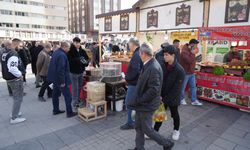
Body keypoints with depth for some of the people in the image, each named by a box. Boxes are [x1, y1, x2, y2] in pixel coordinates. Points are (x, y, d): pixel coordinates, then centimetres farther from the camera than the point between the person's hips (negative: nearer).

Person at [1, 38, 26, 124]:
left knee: (16, 97, 25)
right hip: (15, 79, -10)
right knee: (18, 98, 1)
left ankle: (15, 112, 38)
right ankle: (14, 118, 7)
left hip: (8, 78, 10)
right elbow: (12, 68, -34)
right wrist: (20, 74, -19)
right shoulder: (13, 54, -23)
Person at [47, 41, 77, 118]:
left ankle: (56, 110, 30)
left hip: (55, 78, 10)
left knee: (55, 94, 18)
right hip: (60, 79, -10)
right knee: (68, 96, -1)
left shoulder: (56, 52, 9)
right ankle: (69, 112, 6)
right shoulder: (62, 55, -22)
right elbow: (61, 69, -26)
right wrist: (62, 81, -22)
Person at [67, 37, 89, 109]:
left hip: (81, 71, 5)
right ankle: (74, 102, 13)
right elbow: (69, 61, -21)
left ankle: (78, 100, 32)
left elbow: (87, 58, 7)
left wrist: (86, 62, -16)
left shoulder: (82, 51, 4)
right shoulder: (70, 51, -11)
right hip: (74, 72, -5)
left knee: (80, 87, 15)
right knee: (75, 88, 1)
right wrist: (78, 60, -32)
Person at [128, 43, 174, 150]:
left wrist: (139, 100, -19)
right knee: (138, 127, 19)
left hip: (147, 105, -9)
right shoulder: (148, 65, 4)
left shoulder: (153, 68, -26)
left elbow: (154, 90, -28)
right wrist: (137, 100, 10)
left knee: (147, 129, 8)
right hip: (142, 104, 9)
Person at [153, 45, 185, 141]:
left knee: (174, 114, 19)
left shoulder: (180, 70, -23)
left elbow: (176, 89, -21)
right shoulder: (161, 65, -8)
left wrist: (165, 99, -19)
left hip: (172, 97, -3)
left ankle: (176, 130, 43)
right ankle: (155, 131, 29)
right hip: (161, 95, 3)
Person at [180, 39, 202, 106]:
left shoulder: (191, 51, 9)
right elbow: (189, 61, -30)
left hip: (192, 73, 9)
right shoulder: (184, 52, -20)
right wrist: (192, 53, -20)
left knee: (193, 87, 10)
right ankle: (182, 99, 25)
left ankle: (194, 101, 17)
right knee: (183, 87, 8)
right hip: (185, 73, -9)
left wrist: (193, 70, 16)